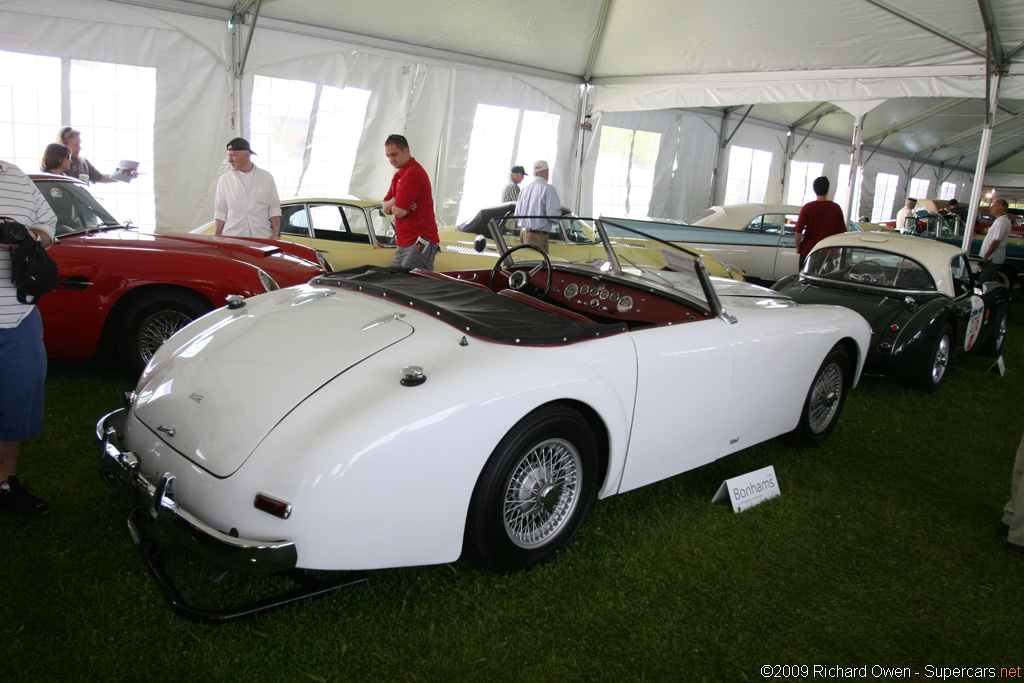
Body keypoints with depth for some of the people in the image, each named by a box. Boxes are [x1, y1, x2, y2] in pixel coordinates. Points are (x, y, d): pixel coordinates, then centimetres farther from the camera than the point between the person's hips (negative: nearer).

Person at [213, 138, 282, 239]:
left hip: (262, 238, 0)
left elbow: (274, 209, 9)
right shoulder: (224, 180, 10)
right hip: (232, 238, 0)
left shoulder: (266, 177, 9)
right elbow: (220, 214, 9)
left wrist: (276, 234, -1)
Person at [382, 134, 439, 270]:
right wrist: (395, 202, -8)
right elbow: (386, 210, 14)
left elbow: (399, 212, -18)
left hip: (419, 245, -10)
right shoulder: (399, 174, 18)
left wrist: (392, 205, 5)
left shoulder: (413, 173, -15)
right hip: (403, 244, 10)